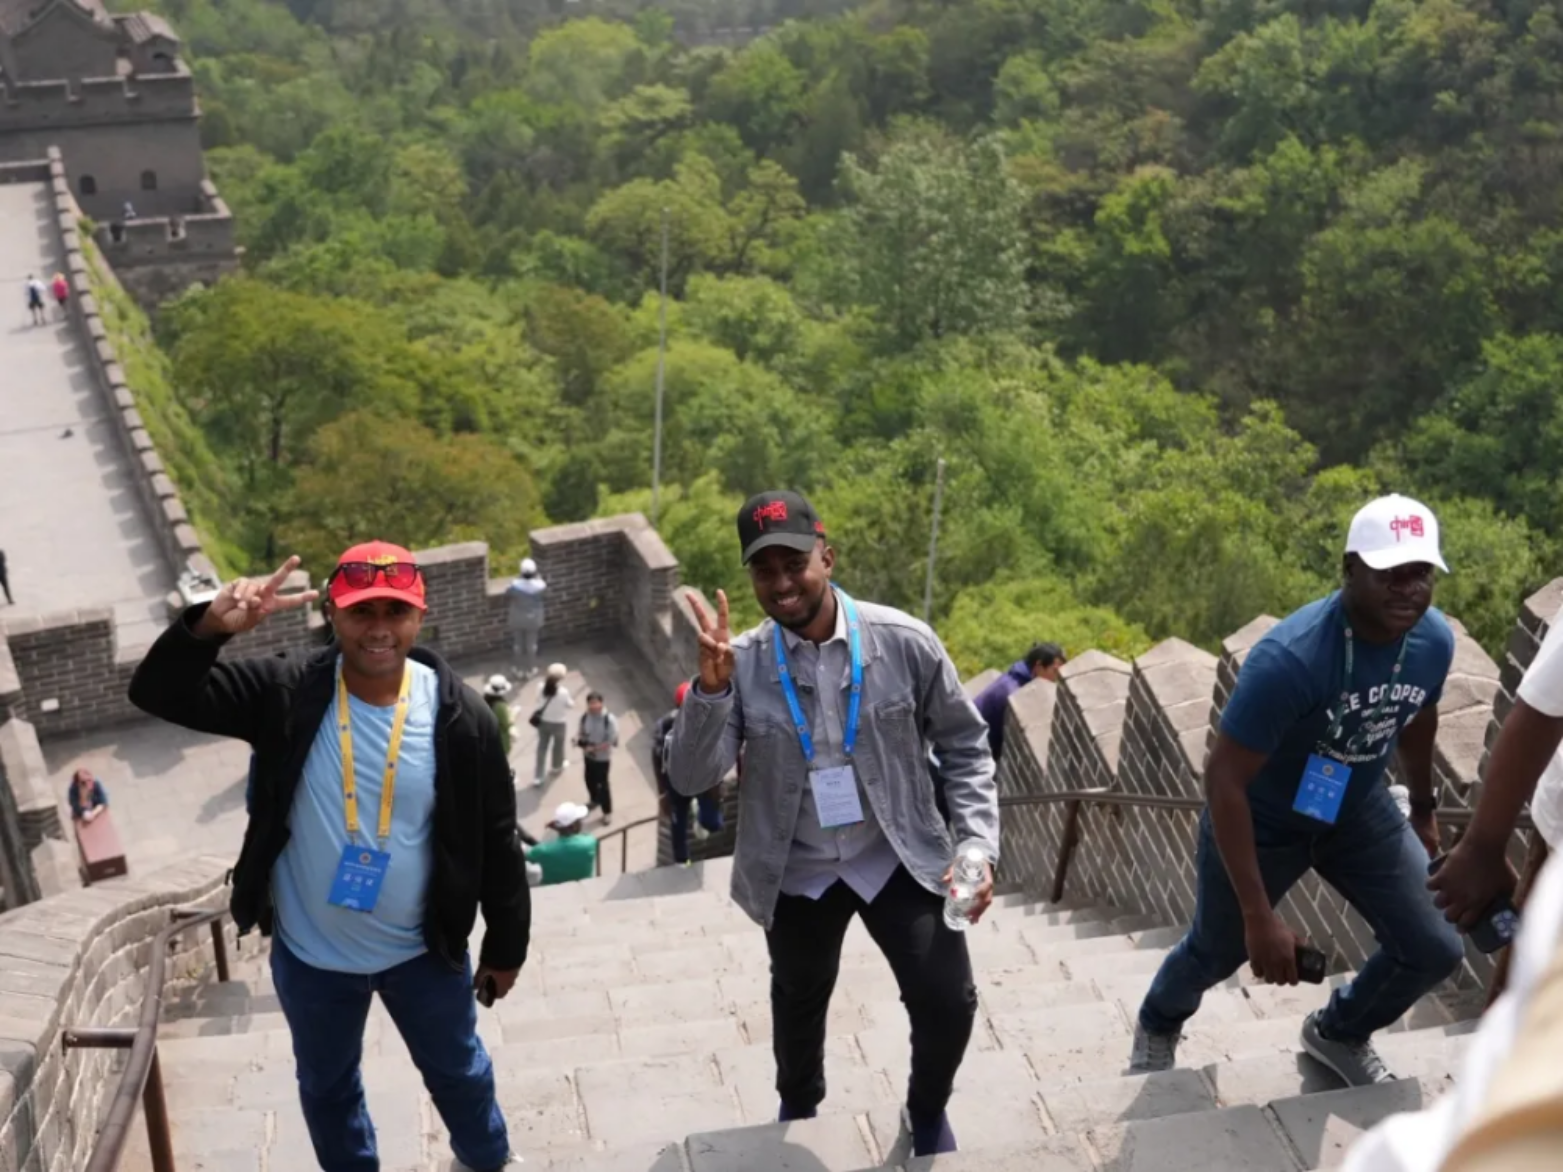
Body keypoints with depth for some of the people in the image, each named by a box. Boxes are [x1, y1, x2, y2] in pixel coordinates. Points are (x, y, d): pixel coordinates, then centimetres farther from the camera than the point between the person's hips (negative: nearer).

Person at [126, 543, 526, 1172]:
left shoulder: (459, 715, -18)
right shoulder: (288, 691, -17)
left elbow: (495, 841, -9)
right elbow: (158, 693, -20)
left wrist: (505, 948, -1)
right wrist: (208, 625, -40)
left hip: (424, 949, 0)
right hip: (310, 955, 1)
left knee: (458, 1070, 25)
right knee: (326, 1086, 24)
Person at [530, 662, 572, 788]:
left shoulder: (541, 688, -19)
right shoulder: (563, 692, -29)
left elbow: (539, 700, -1)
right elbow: (570, 705, -13)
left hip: (543, 721, 3)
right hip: (558, 723, -2)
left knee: (542, 748, 14)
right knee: (558, 745, 25)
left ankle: (538, 777, 16)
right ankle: (557, 767, 52)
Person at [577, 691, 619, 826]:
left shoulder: (610, 719, -27)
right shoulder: (585, 716, -12)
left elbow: (612, 741, -22)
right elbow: (580, 733, 3)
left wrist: (595, 748, -26)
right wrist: (580, 740, -20)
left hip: (603, 757, -5)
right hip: (588, 756, 5)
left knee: (602, 784, 3)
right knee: (590, 780, 24)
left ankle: (607, 812, 21)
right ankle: (594, 800, 52)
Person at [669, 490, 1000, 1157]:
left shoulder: (904, 643, -17)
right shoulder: (741, 664, -16)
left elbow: (965, 747, -5)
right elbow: (691, 779, -20)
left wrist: (977, 846, -14)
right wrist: (711, 688, -35)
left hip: (899, 858, -1)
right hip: (797, 873, 1)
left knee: (948, 1002, -6)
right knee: (800, 1004, 22)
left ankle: (927, 1111, 30)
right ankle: (798, 1112, 55)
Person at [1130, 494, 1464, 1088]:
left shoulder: (1435, 639, -18)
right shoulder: (1290, 658, -38)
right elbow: (1222, 779, -35)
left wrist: (1424, 808, 21)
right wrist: (1259, 915, -36)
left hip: (1359, 811, 5)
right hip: (1260, 820, -5)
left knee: (1434, 950, 1)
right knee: (1217, 950, 16)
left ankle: (1338, 1033, 33)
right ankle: (1157, 1027, 52)